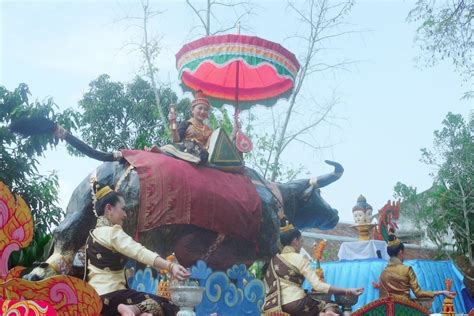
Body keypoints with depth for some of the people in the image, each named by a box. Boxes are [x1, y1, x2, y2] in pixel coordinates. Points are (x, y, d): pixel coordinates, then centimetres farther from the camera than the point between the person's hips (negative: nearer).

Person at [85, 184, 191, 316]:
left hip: (97, 296, 10)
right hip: (110, 296, -9)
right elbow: (139, 252, -29)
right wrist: (170, 266, -40)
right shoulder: (111, 232, -13)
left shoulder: (95, 233, 17)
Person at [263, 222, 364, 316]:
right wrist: (347, 291, -12)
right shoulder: (299, 259, -3)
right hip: (295, 304, -5)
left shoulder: (272, 259, 14)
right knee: (331, 306, 14)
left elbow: (268, 287, 12)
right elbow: (318, 286, -12)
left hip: (274, 306, 5)